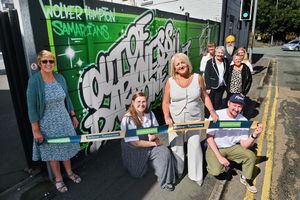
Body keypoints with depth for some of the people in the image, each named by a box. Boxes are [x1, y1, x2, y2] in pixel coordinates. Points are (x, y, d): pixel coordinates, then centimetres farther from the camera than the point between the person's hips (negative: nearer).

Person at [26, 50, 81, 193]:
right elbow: (32, 107, -15)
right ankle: (58, 179, 37)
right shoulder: (34, 81, -17)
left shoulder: (60, 78, -4)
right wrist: (36, 130, -14)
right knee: (53, 152, 15)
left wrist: (73, 116, 10)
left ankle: (69, 172, 43)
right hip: (47, 123, -4)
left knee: (66, 148, 19)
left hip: (64, 120, 4)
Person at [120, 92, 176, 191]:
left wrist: (154, 136, -20)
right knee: (138, 174, -2)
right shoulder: (127, 120, -22)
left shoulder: (150, 114, -6)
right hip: (134, 151, -3)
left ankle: (166, 181, -3)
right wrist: (154, 143, -17)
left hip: (150, 146, 4)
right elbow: (135, 143, -22)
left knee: (165, 152, -19)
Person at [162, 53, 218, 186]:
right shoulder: (170, 81, -6)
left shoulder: (197, 78, -3)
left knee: (195, 146, 8)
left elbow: (205, 96, 4)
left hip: (194, 119, 0)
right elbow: (166, 102, -3)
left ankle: (196, 175, 30)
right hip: (175, 120, 0)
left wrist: (212, 111, -6)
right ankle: (176, 173, 35)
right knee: (176, 147, 11)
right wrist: (167, 117, -16)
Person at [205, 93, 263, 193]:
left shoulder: (243, 121, -9)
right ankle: (216, 165, 12)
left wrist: (254, 135, -29)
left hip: (232, 148, 4)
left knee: (251, 156, -17)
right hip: (215, 148, -3)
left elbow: (244, 145, -11)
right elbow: (209, 137, -16)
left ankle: (246, 178, 13)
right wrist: (219, 157, -21)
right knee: (216, 171, -26)